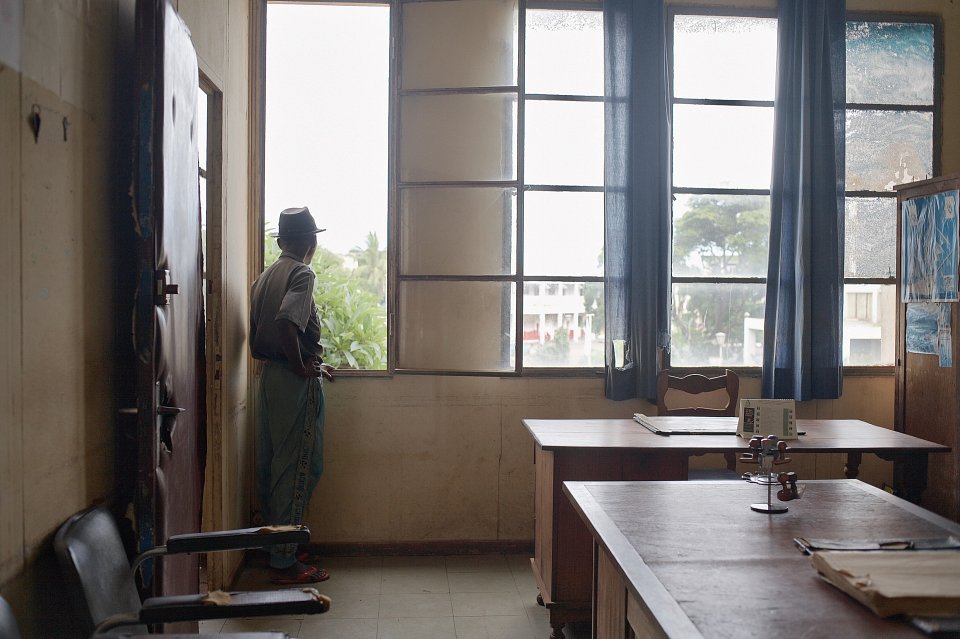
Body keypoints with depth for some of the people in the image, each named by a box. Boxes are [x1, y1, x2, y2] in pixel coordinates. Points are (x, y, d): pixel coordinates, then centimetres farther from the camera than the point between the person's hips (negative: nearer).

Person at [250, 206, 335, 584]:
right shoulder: (302, 274, -11)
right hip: (297, 382, -9)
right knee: (299, 467, -4)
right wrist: (301, 367, -16)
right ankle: (285, 561, 0)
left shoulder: (264, 278, 14)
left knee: (271, 464, 13)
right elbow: (286, 322, -29)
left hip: (269, 378, 9)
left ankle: (277, 548, 23)